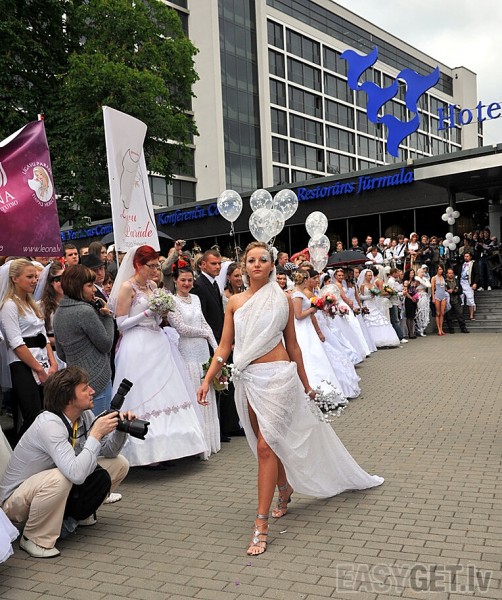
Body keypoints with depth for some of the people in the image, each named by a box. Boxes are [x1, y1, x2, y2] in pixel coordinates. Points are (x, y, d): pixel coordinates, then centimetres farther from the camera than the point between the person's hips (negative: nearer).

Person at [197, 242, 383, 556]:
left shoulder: (282, 299, 0)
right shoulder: (235, 302, 7)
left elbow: (292, 344, 7)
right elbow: (225, 346, 5)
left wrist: (305, 383, 11)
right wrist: (207, 380, -4)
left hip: (277, 376, -4)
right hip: (248, 378, 4)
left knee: (266, 446, -10)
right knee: (268, 443, 15)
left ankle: (262, 524, -4)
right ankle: (285, 490, 41)